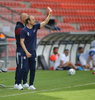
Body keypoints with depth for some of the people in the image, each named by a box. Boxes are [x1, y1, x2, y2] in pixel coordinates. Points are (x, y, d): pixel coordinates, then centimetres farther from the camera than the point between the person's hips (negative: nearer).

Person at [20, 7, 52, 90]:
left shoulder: (35, 27, 5)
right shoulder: (24, 31, -11)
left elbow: (45, 22, 4)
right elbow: (22, 42, -13)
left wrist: (50, 14, -9)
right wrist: (26, 52, -20)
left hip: (33, 52, 6)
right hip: (25, 52, -6)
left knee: (33, 69, 5)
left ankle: (31, 85, 11)